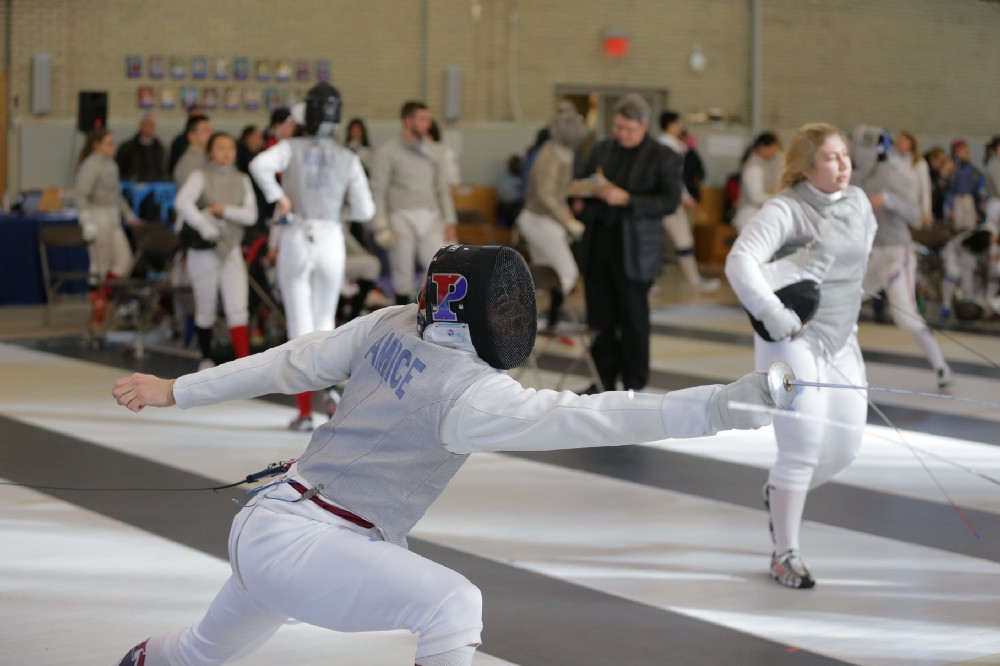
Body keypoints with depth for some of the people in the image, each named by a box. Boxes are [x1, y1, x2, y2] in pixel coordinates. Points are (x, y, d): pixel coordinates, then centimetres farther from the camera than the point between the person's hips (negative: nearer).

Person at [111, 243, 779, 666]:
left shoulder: (389, 326, -4)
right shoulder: (467, 390, -26)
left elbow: (289, 362, 5)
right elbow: (582, 418, -38)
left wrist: (177, 391, 15)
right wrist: (717, 408, -46)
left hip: (263, 529, 9)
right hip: (297, 547, -9)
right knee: (451, 604, -25)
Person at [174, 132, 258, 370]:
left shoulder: (242, 180, 8)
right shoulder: (200, 176, -5)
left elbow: (251, 215, -1)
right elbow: (183, 202, -24)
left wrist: (225, 210, -16)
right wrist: (204, 225, -35)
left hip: (231, 250, 3)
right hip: (204, 251, -2)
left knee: (238, 309, -10)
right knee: (206, 310, 9)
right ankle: (206, 359, 28)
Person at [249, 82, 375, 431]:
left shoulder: (291, 148, -3)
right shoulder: (348, 158, 3)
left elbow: (259, 165, -25)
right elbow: (364, 210, 0)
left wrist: (278, 196, -13)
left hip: (295, 242, -1)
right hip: (331, 242, 1)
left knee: (300, 328, 2)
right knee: (324, 323, 20)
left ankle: (305, 413, 0)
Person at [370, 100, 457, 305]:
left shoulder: (433, 150, 9)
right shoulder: (387, 151, -3)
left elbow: (443, 188, 12)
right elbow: (378, 191, -4)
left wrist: (449, 222, 5)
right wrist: (381, 227, -11)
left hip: (430, 218, 3)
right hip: (401, 218, -3)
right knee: (402, 274, 4)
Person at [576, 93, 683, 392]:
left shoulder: (663, 157, -4)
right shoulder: (601, 150, 11)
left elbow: (670, 201, -11)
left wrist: (626, 199, -20)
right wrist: (593, 190, -5)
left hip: (634, 250, -4)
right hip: (597, 243, 5)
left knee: (633, 319, 4)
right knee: (600, 317, 8)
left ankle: (634, 383, 14)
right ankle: (604, 377, 19)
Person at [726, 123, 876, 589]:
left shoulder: (857, 201, 3)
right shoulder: (785, 209, -18)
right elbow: (740, 261, -30)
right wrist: (773, 314, -40)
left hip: (840, 340, 7)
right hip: (792, 338, -7)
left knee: (845, 446, 6)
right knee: (802, 447, -11)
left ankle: (780, 494, 35)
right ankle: (785, 555, 1)